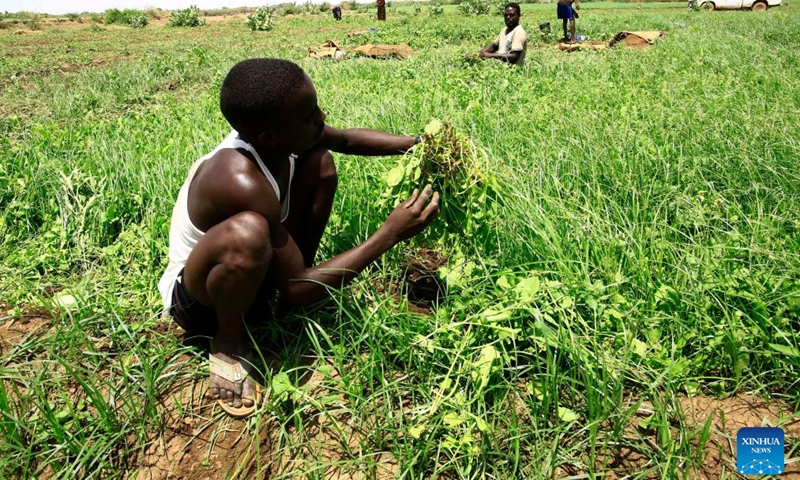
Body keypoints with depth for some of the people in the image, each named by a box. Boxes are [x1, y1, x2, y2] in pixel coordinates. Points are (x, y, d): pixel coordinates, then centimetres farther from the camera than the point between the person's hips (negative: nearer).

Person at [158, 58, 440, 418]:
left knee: (320, 161, -4)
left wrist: (416, 144, -9)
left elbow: (346, 139, 5)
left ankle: (304, 274, 5)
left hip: (254, 270, 7)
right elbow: (295, 290, -31)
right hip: (197, 295, -7)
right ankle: (228, 341, -11)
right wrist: (389, 235, -32)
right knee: (247, 232, -42)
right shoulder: (242, 183, -38)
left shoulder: (267, 133, -16)